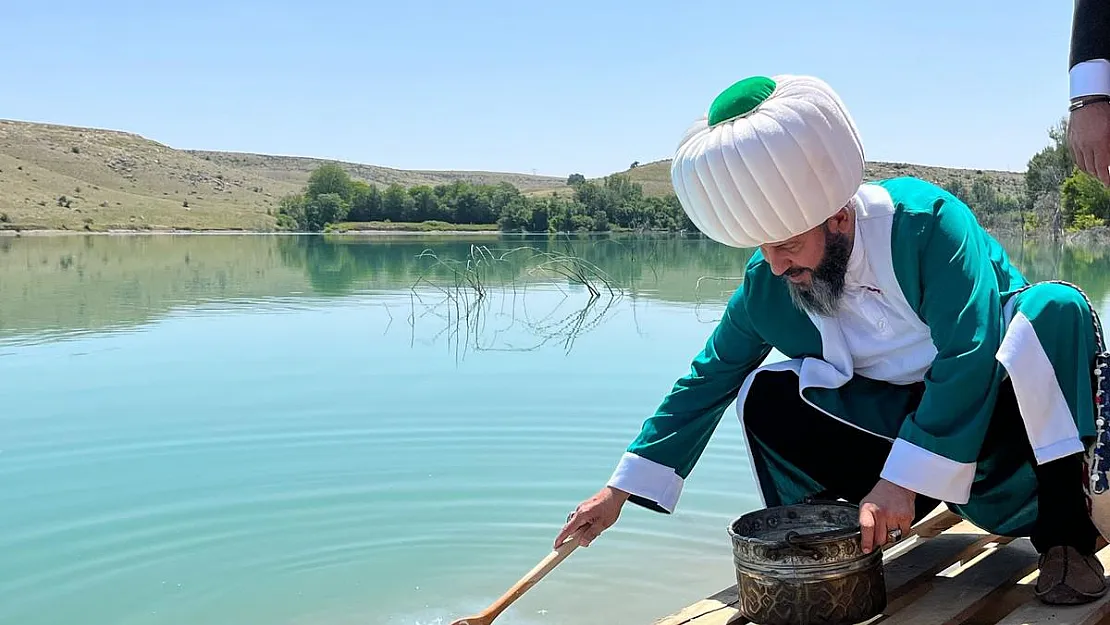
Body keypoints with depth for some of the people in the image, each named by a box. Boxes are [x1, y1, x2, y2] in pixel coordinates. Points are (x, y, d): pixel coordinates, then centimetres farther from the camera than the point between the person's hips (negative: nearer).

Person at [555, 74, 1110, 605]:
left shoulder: (927, 220, -26)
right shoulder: (766, 287, -11)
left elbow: (968, 355, -31)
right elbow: (705, 383, -3)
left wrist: (901, 478, -36)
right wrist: (619, 491, -5)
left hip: (998, 403, -3)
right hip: (900, 422, 3)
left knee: (1056, 311, -32)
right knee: (762, 393, -17)